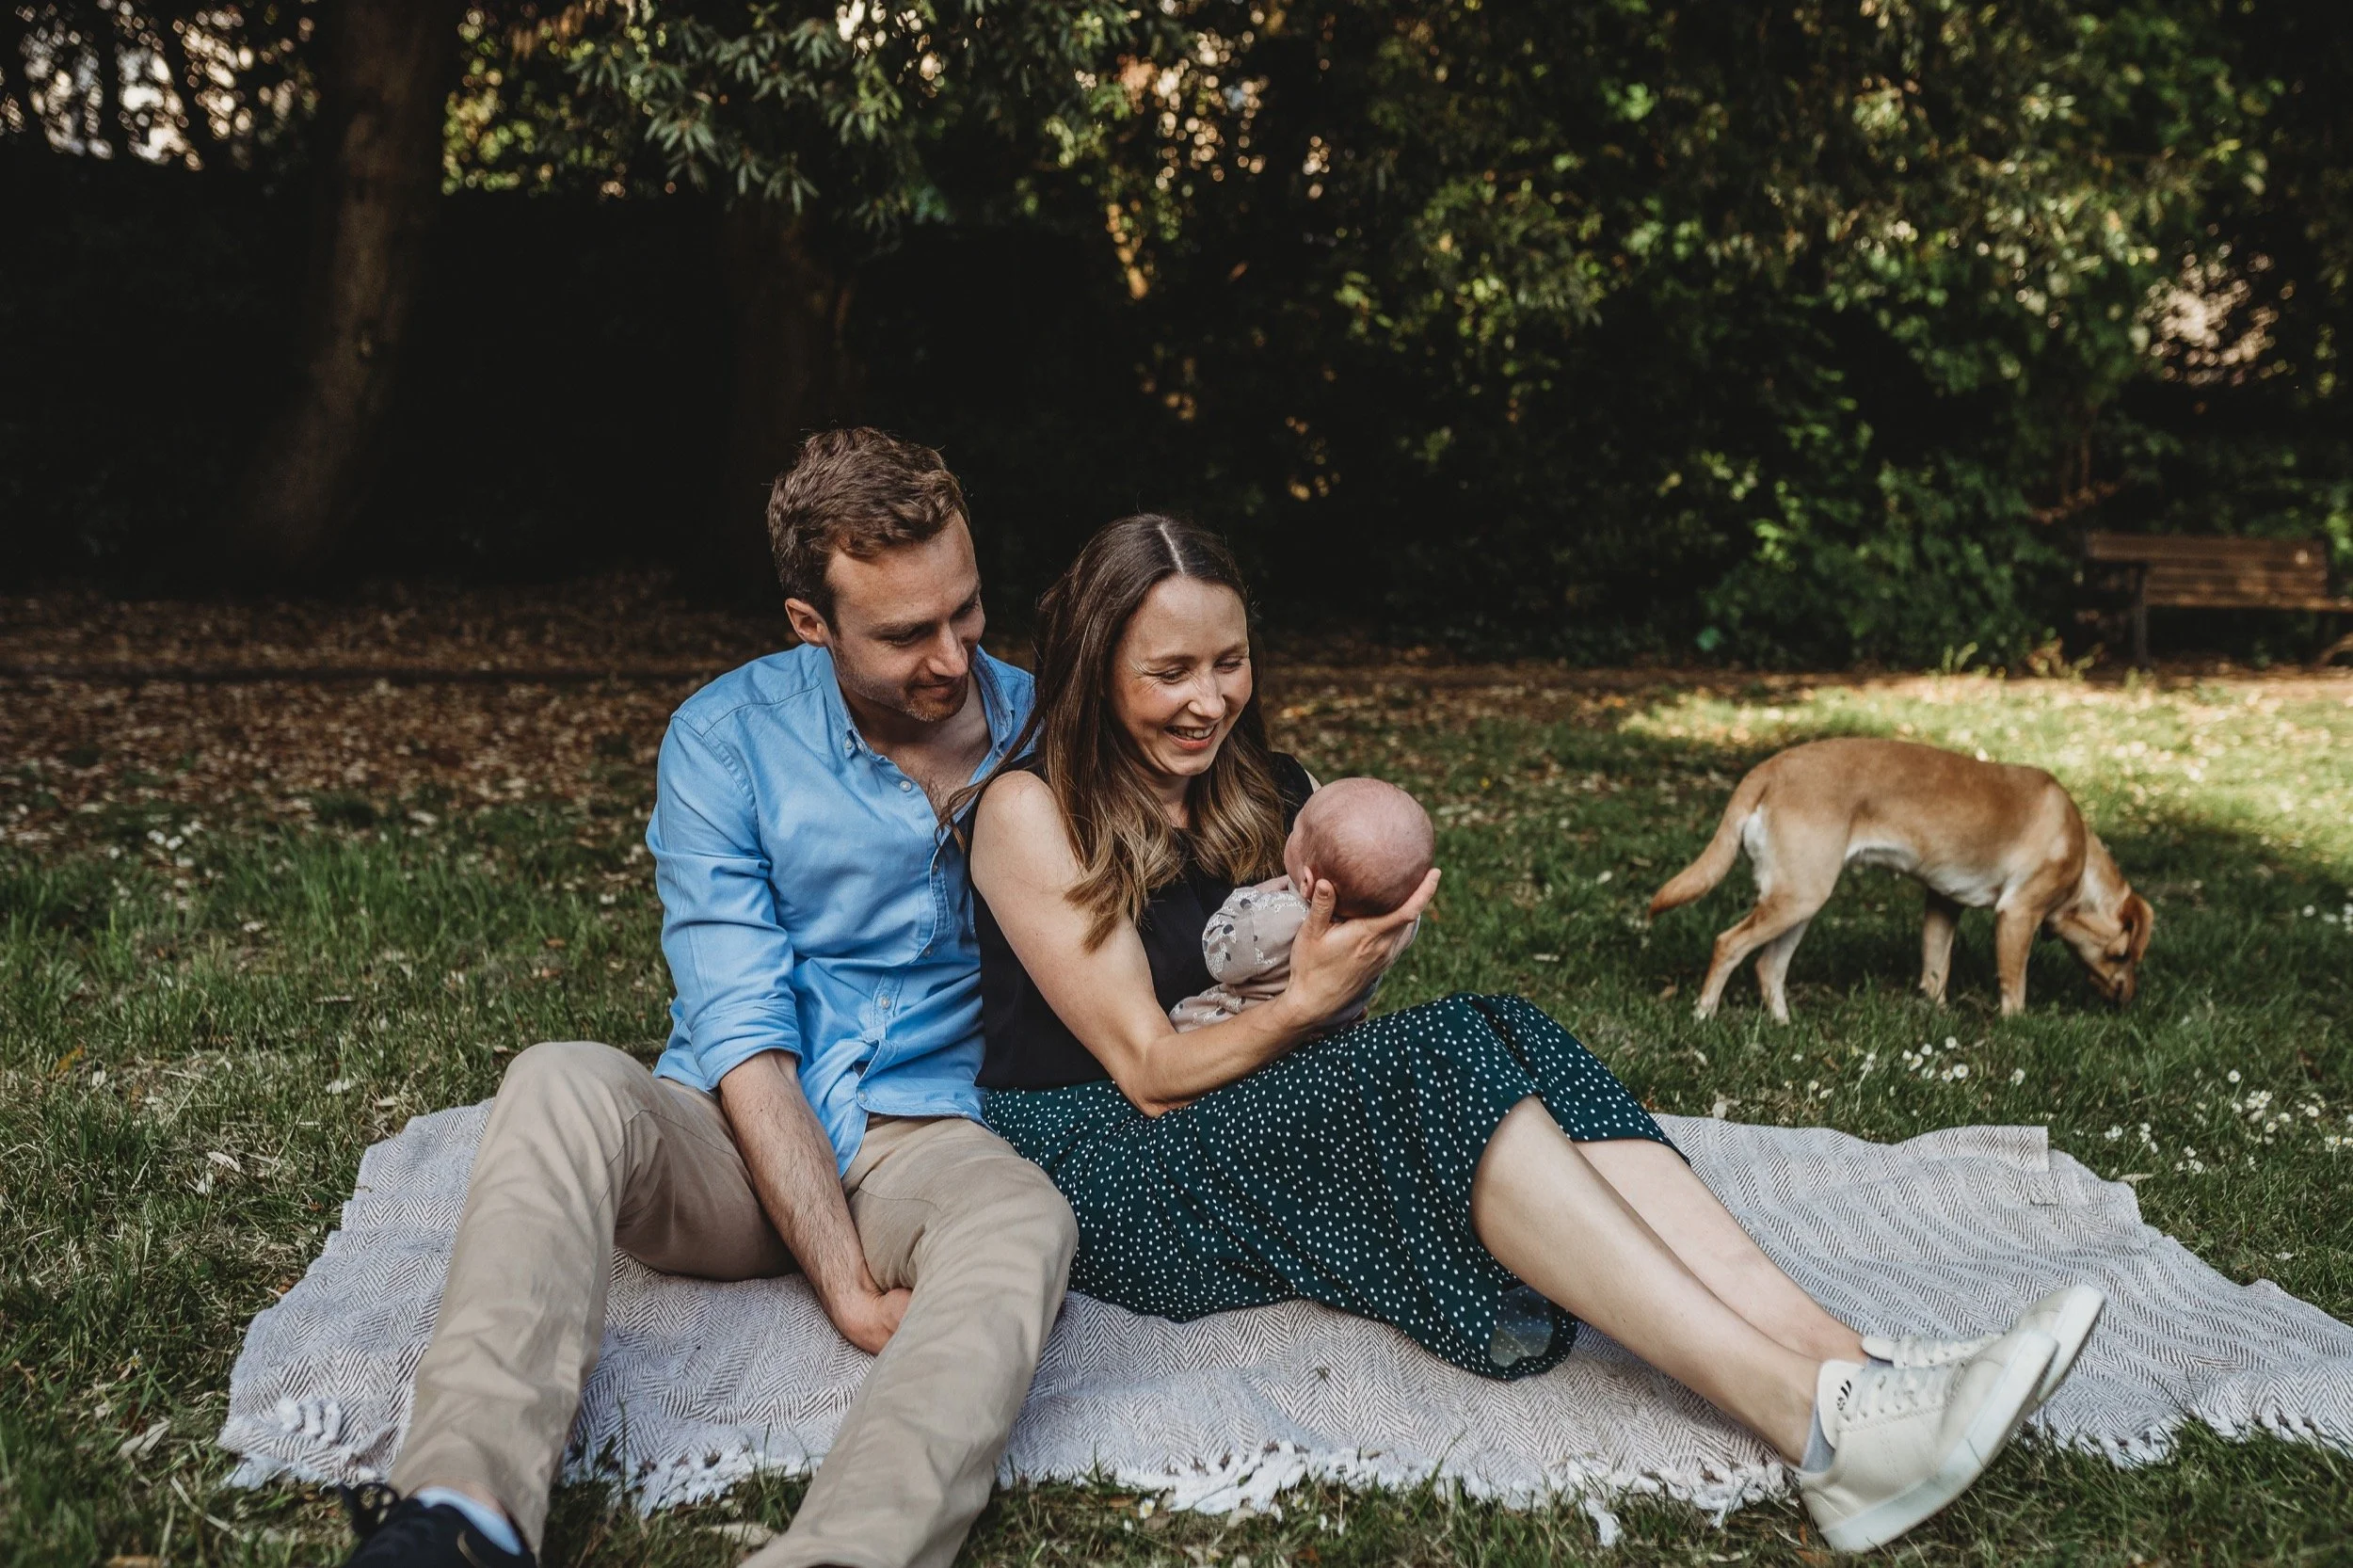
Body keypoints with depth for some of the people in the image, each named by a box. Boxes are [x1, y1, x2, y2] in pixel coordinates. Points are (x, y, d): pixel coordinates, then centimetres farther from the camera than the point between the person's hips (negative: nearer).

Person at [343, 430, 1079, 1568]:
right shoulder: (725, 740, -5)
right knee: (562, 1084, -31)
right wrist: (849, 1284, -20)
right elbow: (745, 1036, -12)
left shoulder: (1044, 730, 2)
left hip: (927, 1141, 0)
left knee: (1027, 1223, -35)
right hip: (732, 1147, 0)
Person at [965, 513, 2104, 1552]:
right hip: (1093, 1169, -6)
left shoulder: (1242, 790, 12)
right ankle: (1818, 1428, -42)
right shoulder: (1030, 809, -10)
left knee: (1501, 1038, -23)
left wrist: (1349, 939, -12)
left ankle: (1844, 1363, -36)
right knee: (1436, 1068, -31)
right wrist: (1303, 1004, -30)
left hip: (1252, 1120, 7)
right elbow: (1151, 1070, -13)